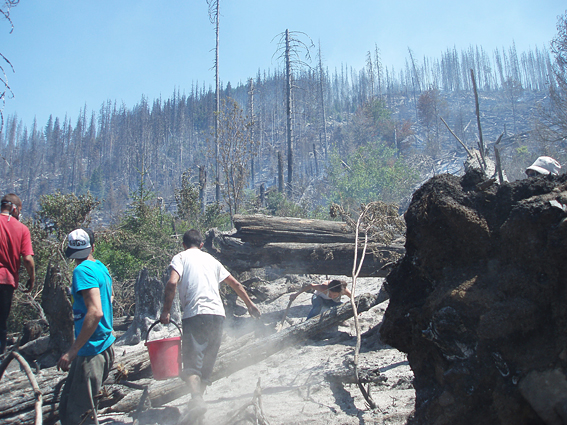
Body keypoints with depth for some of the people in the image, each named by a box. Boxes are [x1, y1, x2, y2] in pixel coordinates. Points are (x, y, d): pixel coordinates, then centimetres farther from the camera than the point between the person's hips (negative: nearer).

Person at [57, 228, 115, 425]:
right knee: (68, 403, 21)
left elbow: (95, 312, -27)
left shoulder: (82, 270, -16)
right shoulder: (101, 268, 11)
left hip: (92, 350, -9)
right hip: (105, 344, 9)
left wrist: (73, 351, -25)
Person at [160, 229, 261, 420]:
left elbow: (172, 283, -11)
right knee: (206, 364, 13)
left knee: (192, 363, -10)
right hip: (217, 314, 5)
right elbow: (235, 283, 26)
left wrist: (166, 311, -3)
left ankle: (196, 399, -32)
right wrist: (250, 304, 37)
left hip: (195, 315, -5)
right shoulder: (211, 259, 23)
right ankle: (198, 400, 17)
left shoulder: (180, 257, 8)